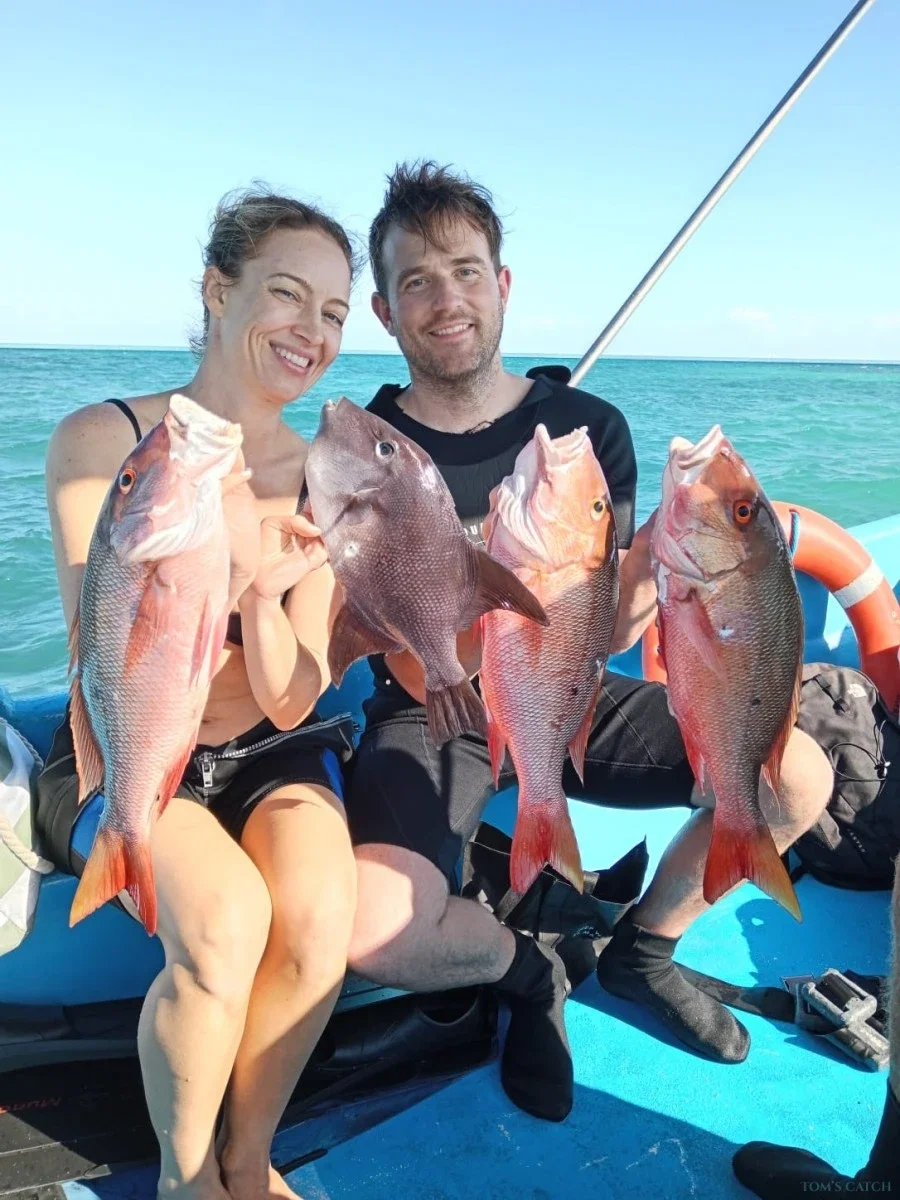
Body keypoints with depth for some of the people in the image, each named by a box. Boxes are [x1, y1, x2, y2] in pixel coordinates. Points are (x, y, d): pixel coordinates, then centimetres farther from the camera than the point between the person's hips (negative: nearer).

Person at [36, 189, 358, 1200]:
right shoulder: (102, 439, -9)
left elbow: (290, 704, -8)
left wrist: (264, 598, -28)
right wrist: (229, 577, -30)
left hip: (269, 758, 3)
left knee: (319, 910, -26)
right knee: (227, 916, -29)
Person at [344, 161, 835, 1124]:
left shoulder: (589, 428, -5)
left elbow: (608, 635, -7)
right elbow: (422, 676, -18)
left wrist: (640, 572, -29)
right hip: (430, 718, -2)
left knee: (799, 776, -12)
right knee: (368, 925, -31)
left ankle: (641, 949, 16)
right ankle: (528, 970, 7)